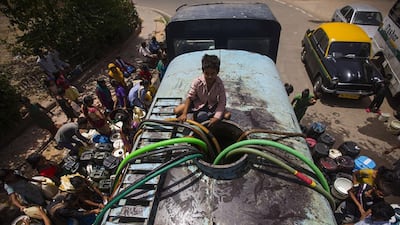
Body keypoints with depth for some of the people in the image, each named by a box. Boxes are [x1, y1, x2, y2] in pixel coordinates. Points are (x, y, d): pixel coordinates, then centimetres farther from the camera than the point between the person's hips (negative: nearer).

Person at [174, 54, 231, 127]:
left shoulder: (219, 84, -23)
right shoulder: (197, 81, -23)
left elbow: (222, 102, -23)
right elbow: (189, 97, -19)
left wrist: (216, 117, -37)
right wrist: (184, 114, -30)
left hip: (212, 105, 0)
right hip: (198, 104, 0)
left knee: (227, 115, -25)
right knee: (177, 111, -16)